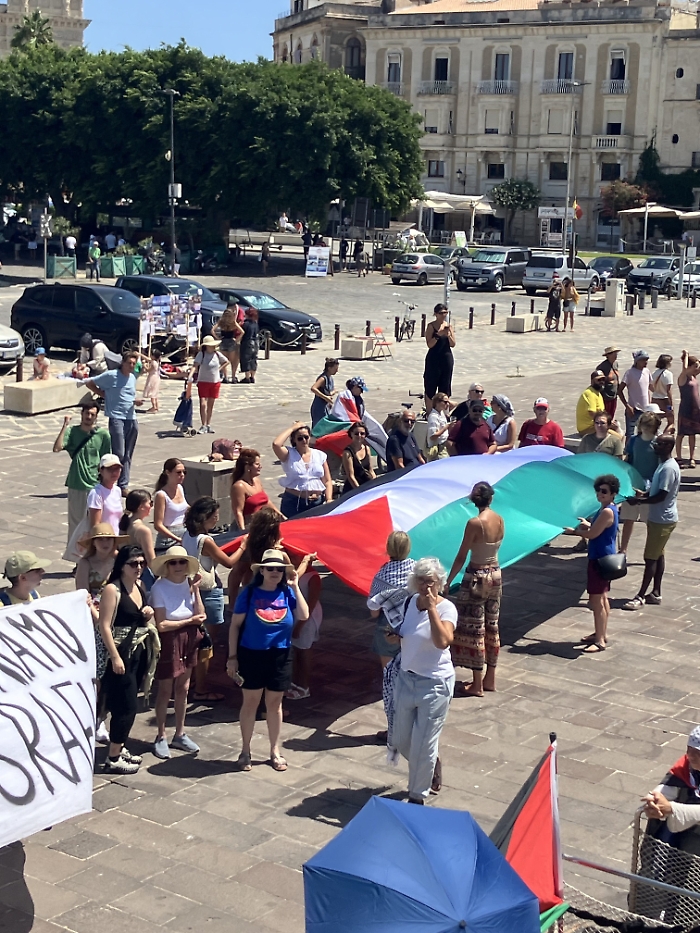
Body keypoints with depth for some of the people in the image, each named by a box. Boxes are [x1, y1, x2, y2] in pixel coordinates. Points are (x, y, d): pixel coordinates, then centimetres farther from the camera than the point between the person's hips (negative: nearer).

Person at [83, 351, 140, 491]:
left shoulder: (132, 378, 15)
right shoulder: (111, 375, -6)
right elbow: (89, 383, 0)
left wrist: (136, 401, 7)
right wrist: (104, 395, -3)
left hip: (132, 419, 7)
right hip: (116, 418, -7)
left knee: (127, 456, 8)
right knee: (119, 454, -12)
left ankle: (124, 485, 13)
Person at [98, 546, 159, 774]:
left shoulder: (140, 587, 9)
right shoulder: (112, 589, -14)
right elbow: (104, 626, -18)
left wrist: (148, 615, 0)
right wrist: (115, 657, -22)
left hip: (140, 652, 7)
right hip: (122, 653, -7)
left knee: (127, 703, 13)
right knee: (127, 706, -6)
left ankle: (119, 748, 25)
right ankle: (113, 759, 1)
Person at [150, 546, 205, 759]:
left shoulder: (189, 583, 1)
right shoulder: (159, 587, -15)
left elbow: (200, 616, -6)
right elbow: (161, 625, -18)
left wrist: (196, 590, -12)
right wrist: (189, 620, -10)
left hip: (188, 640, 5)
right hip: (168, 642, -5)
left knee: (183, 689, 14)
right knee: (165, 691, 5)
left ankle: (180, 735, 26)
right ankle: (161, 737, 17)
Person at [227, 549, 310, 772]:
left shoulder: (287, 593, -1)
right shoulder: (249, 593, -6)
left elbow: (303, 616, -14)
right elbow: (235, 625, -3)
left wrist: (295, 586, -12)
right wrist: (232, 656, -5)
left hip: (280, 655, 2)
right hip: (251, 654, -2)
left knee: (274, 703, 12)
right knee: (250, 702, 7)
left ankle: (275, 751, 24)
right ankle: (245, 751, 19)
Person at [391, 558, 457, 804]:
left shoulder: (446, 608, -16)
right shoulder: (410, 602, 2)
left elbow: (443, 641, -34)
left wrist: (432, 608, -32)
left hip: (434, 684, -6)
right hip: (406, 679, 6)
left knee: (423, 746, 1)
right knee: (400, 740, 15)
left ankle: (417, 796, 20)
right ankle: (432, 764, 44)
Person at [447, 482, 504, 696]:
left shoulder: (475, 523, -19)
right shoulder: (499, 520, 0)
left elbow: (461, 558, -16)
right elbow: (496, 545, 9)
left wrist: (447, 582, -8)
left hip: (477, 577, -7)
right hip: (495, 575, 7)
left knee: (474, 630, 1)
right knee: (492, 627, 15)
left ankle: (477, 685, 6)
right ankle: (490, 679, 23)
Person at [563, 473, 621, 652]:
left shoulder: (607, 512, -22)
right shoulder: (608, 509, 9)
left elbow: (592, 534, -20)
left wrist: (575, 531, -5)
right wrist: (588, 525, 12)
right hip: (603, 557, 11)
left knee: (596, 600, -6)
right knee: (602, 598, 20)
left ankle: (600, 641, -2)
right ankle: (601, 633, 31)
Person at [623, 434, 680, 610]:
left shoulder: (669, 468, -22)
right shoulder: (663, 464, 10)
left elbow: (661, 496, -25)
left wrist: (639, 500, -19)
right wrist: (644, 494, 2)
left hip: (663, 520, -10)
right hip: (658, 517, 10)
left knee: (651, 558, -6)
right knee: (657, 555, 14)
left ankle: (640, 597, -3)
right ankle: (656, 594, 22)